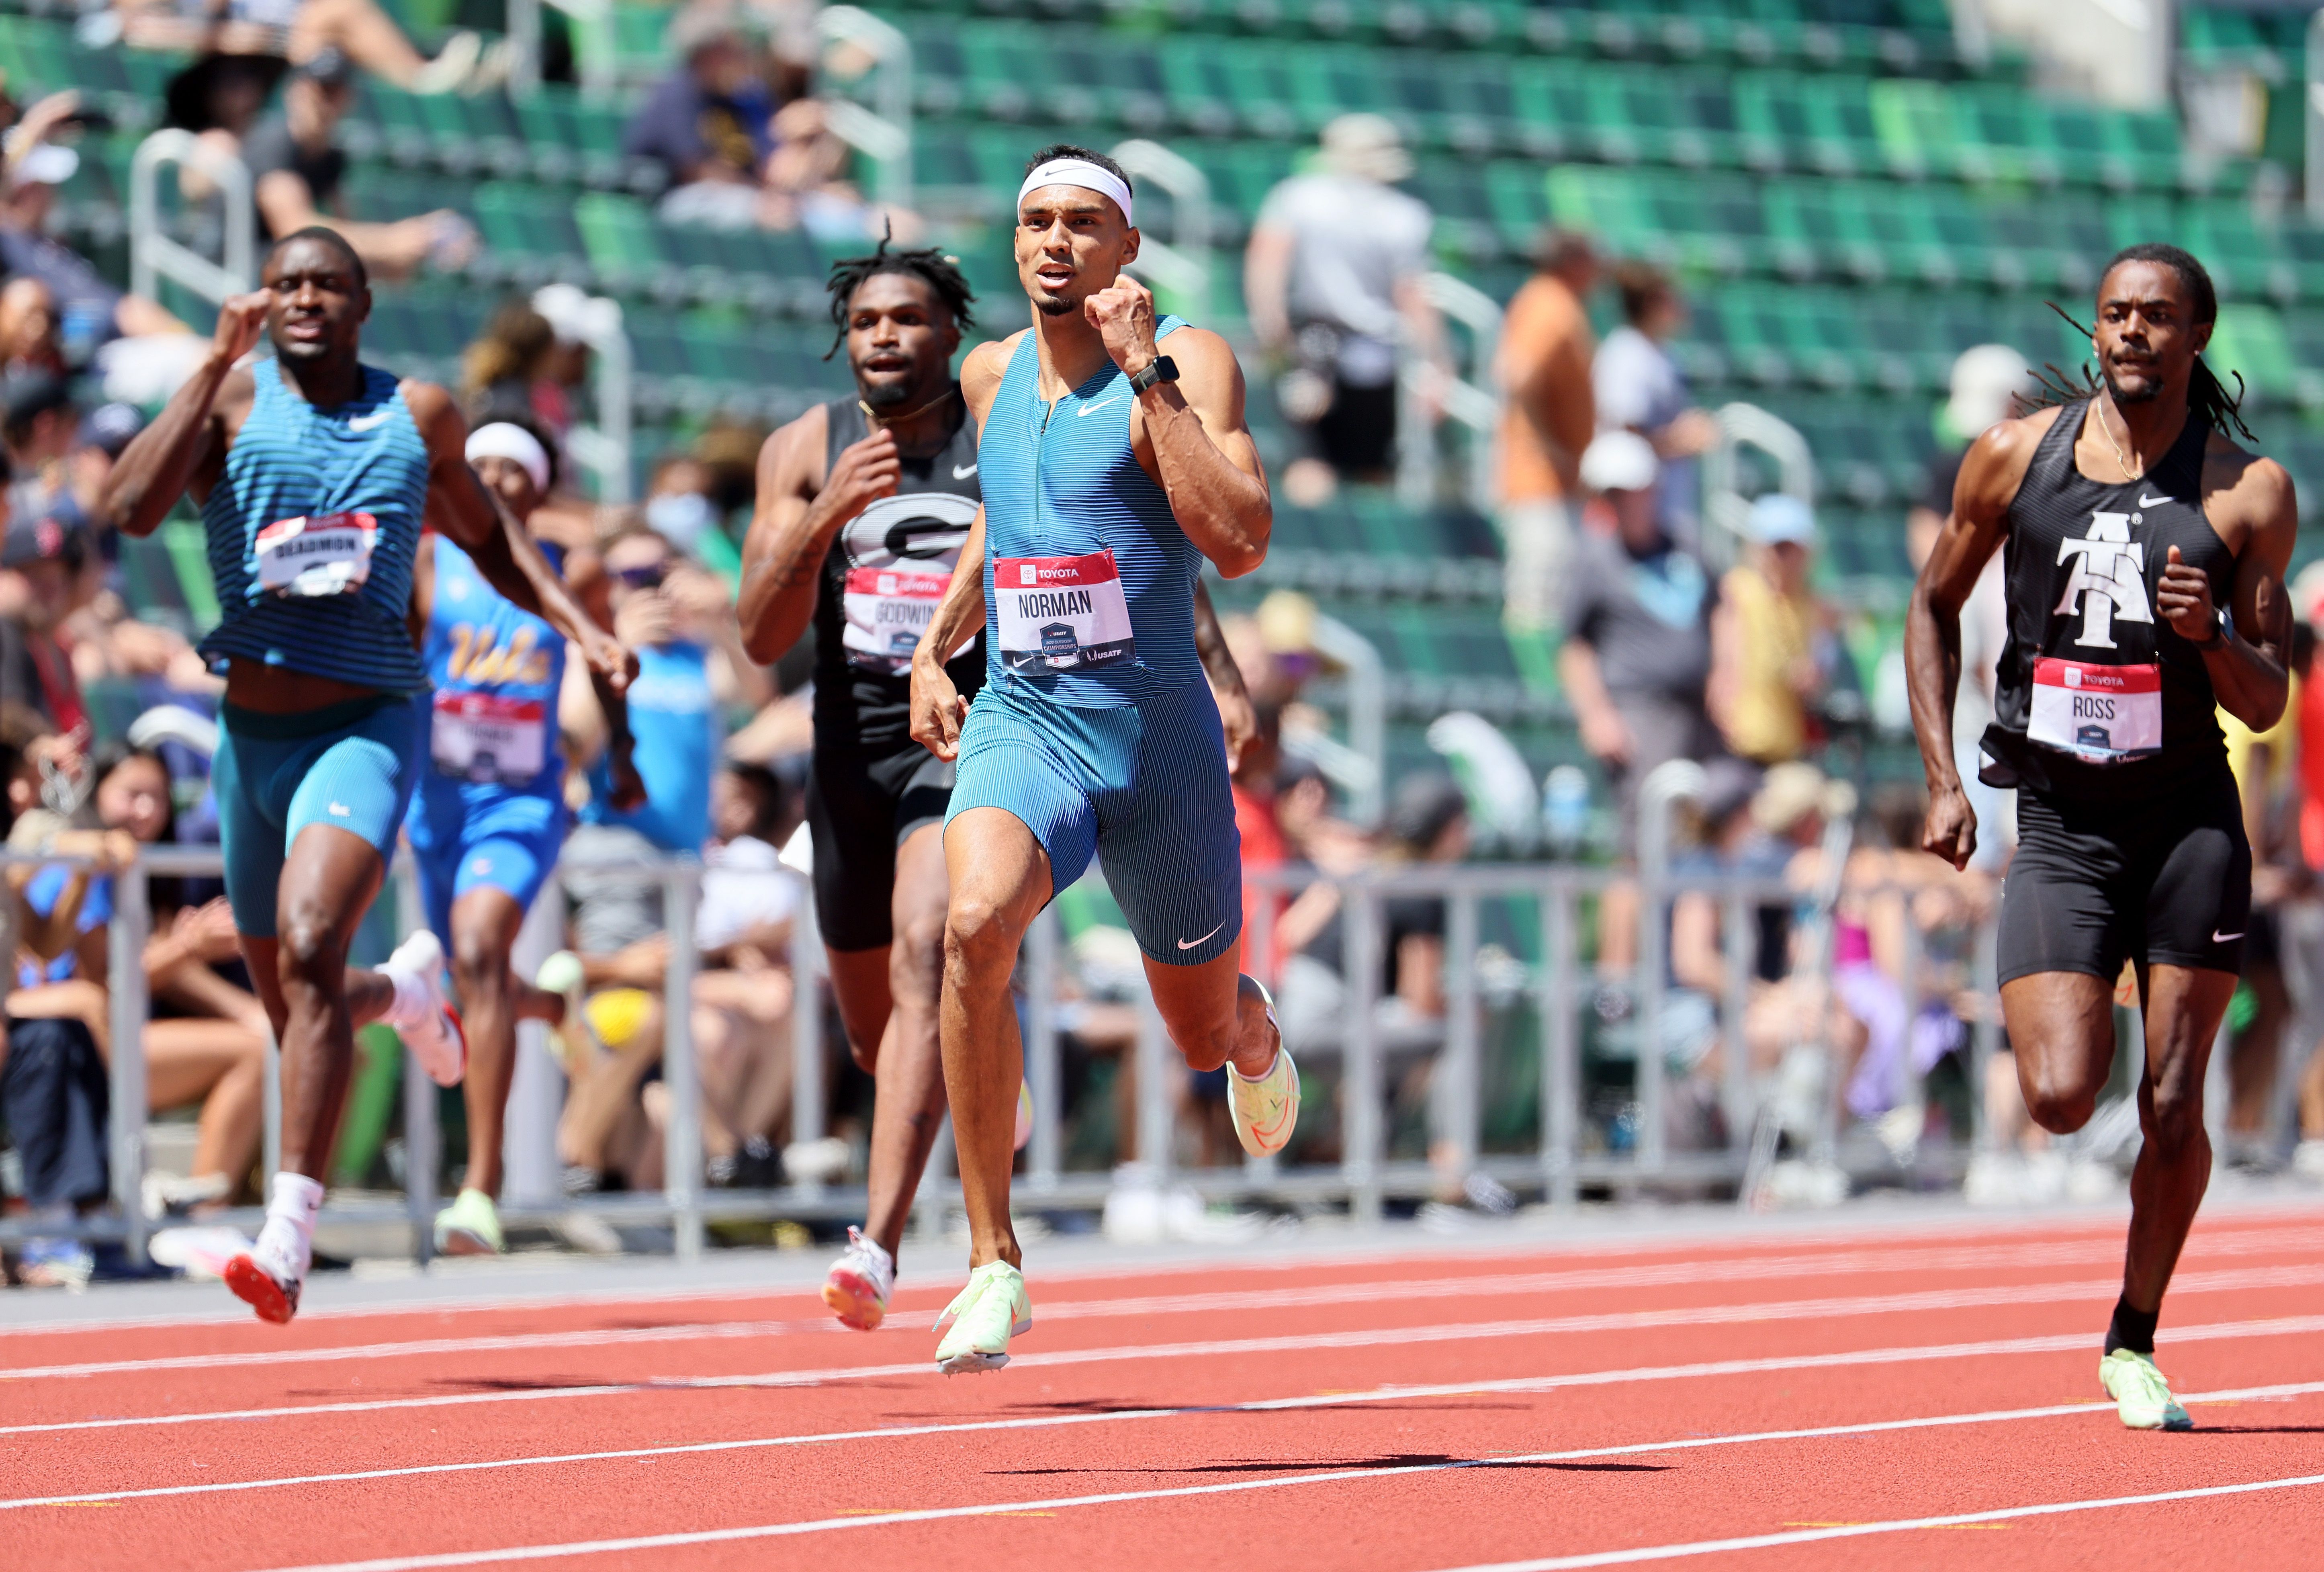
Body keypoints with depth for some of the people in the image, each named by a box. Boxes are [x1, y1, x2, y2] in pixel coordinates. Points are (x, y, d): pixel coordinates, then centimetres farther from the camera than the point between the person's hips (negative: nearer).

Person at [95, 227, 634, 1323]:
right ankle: (406, 988, 52)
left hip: (368, 726, -2)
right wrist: (217, 363, -20)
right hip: (253, 730, 2)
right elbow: (129, 509, -19)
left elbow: (488, 537, 25)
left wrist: (580, 627, 11)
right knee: (299, 1016, 14)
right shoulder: (235, 401, -1)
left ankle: (289, 1235, -30)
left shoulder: (421, 417, 6)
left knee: (309, 951, -27)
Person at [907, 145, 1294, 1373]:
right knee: (976, 926, -31)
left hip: (1160, 742, -2)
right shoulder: (991, 376, 9)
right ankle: (993, 1262, -24)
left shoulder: (1187, 362, -7)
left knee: (1205, 1034, 14)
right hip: (1019, 727, 2)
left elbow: (1240, 543, -22)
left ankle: (1252, 1030, 58)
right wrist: (936, 644, 20)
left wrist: (1148, 377, -22)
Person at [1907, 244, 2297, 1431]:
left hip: (2189, 820, 0)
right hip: (2056, 828, 0)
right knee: (2060, 1097, -14)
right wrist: (1942, 781, 4)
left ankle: (2134, 1343, 18)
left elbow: (2266, 703, 2)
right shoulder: (2016, 456, 1)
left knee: (2171, 1108, -2)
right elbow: (1935, 610, 14)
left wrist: (2209, 634, -19)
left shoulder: (2248, 493, -1)